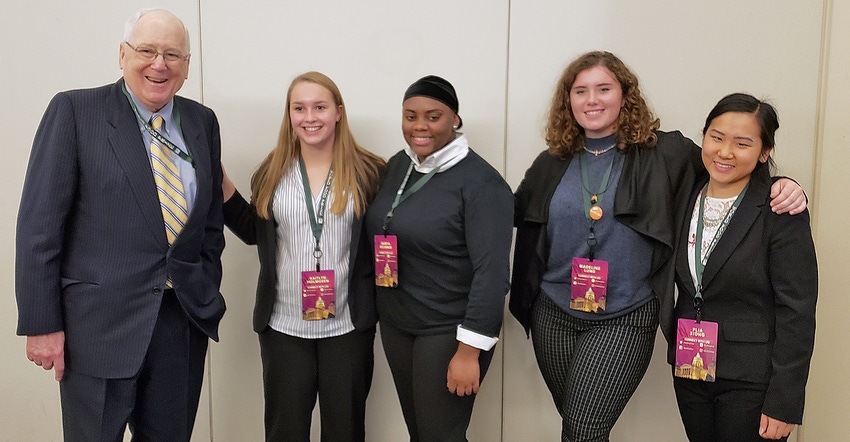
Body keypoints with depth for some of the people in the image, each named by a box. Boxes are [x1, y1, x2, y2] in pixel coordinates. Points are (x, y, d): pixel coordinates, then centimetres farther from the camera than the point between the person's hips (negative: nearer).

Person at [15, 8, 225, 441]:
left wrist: (208, 295, 9)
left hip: (185, 321, 4)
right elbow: (39, 224, -6)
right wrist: (41, 323, -9)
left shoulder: (203, 122, 8)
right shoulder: (74, 111, -4)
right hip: (101, 324, -3)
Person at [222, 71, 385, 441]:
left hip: (348, 324, -2)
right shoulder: (272, 172, 3)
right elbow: (253, 232, 12)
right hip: (283, 325, 2)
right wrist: (220, 183, 1)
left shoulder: (369, 172, -6)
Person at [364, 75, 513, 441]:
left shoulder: (480, 182, -16)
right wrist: (382, 308, 12)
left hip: (449, 330, -6)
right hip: (395, 323, 7)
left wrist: (469, 351, -21)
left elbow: (491, 271, -20)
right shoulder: (396, 166, 5)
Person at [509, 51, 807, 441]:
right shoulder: (552, 164, 6)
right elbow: (512, 216, 14)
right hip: (554, 313, 4)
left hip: (624, 319, -3)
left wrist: (783, 186, -13)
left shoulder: (664, 153, -3)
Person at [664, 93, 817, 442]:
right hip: (689, 372, 5)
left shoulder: (781, 213, -13)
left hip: (751, 383, -5)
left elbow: (797, 313, -14)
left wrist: (783, 404, -15)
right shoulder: (687, 198, 3)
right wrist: (677, 344, 5)